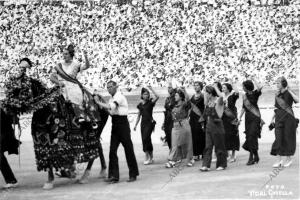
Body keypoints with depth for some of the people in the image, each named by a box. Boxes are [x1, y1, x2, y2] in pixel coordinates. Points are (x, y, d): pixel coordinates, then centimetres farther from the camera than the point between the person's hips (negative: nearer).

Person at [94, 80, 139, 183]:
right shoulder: (112, 98, 16)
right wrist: (100, 104, 5)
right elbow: (110, 111, 16)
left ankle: (133, 174, 8)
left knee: (128, 149, 0)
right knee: (112, 150, 1)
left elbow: (110, 107, -25)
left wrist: (98, 102, -17)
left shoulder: (119, 96, -11)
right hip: (115, 125, 8)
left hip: (122, 124, -8)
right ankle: (114, 175, 2)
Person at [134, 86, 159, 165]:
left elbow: (157, 96, -20)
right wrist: (135, 125, 15)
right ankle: (151, 157, 15)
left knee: (146, 138, -17)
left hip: (150, 122, -6)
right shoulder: (140, 105, 12)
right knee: (146, 140, 7)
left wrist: (151, 89, -16)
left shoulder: (150, 102, -2)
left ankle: (147, 157, -14)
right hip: (143, 123, 6)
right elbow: (139, 115, 19)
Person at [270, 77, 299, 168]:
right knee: (279, 138, -4)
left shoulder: (289, 93, -6)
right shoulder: (277, 95, 10)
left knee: (288, 138, 3)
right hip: (279, 118, 5)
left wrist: (289, 91, -24)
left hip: (288, 117, -4)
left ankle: (288, 159, 16)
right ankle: (279, 160, -3)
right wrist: (273, 118, 11)